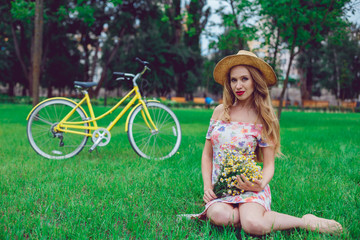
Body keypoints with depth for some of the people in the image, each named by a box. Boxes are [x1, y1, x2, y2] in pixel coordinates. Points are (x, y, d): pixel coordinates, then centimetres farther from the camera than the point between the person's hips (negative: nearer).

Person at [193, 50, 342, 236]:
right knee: (218, 216, -33)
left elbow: (269, 164, -1)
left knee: (254, 225, -32)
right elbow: (207, 154, 12)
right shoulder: (220, 112, 7)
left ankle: (306, 221, -7)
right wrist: (207, 186, -1)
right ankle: (252, 213, -5)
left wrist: (261, 184, -23)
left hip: (250, 187, -2)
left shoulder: (263, 119, -1)